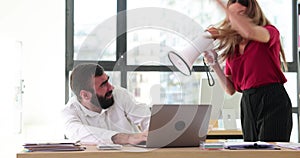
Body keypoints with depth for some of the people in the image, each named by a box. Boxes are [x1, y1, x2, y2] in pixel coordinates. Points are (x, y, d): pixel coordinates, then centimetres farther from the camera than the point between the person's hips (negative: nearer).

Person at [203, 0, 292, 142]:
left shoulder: (270, 32, 1)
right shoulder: (232, 49, 14)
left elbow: (249, 32, -25)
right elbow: (230, 89, 12)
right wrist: (214, 64, -1)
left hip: (272, 100, -5)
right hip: (247, 104, 6)